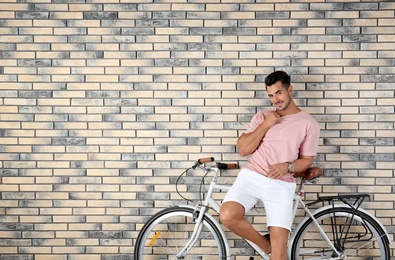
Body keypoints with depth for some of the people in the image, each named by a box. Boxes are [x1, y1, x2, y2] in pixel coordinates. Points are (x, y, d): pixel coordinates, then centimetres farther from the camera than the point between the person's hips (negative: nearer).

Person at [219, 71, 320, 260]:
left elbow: (307, 160, 7)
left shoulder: (309, 124, 4)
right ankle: (267, 245, 1)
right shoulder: (262, 116, 10)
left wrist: (287, 166, -13)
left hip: (281, 185, -2)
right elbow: (243, 149, 1)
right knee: (227, 216, -25)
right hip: (251, 177, 2)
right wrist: (265, 125, -7)